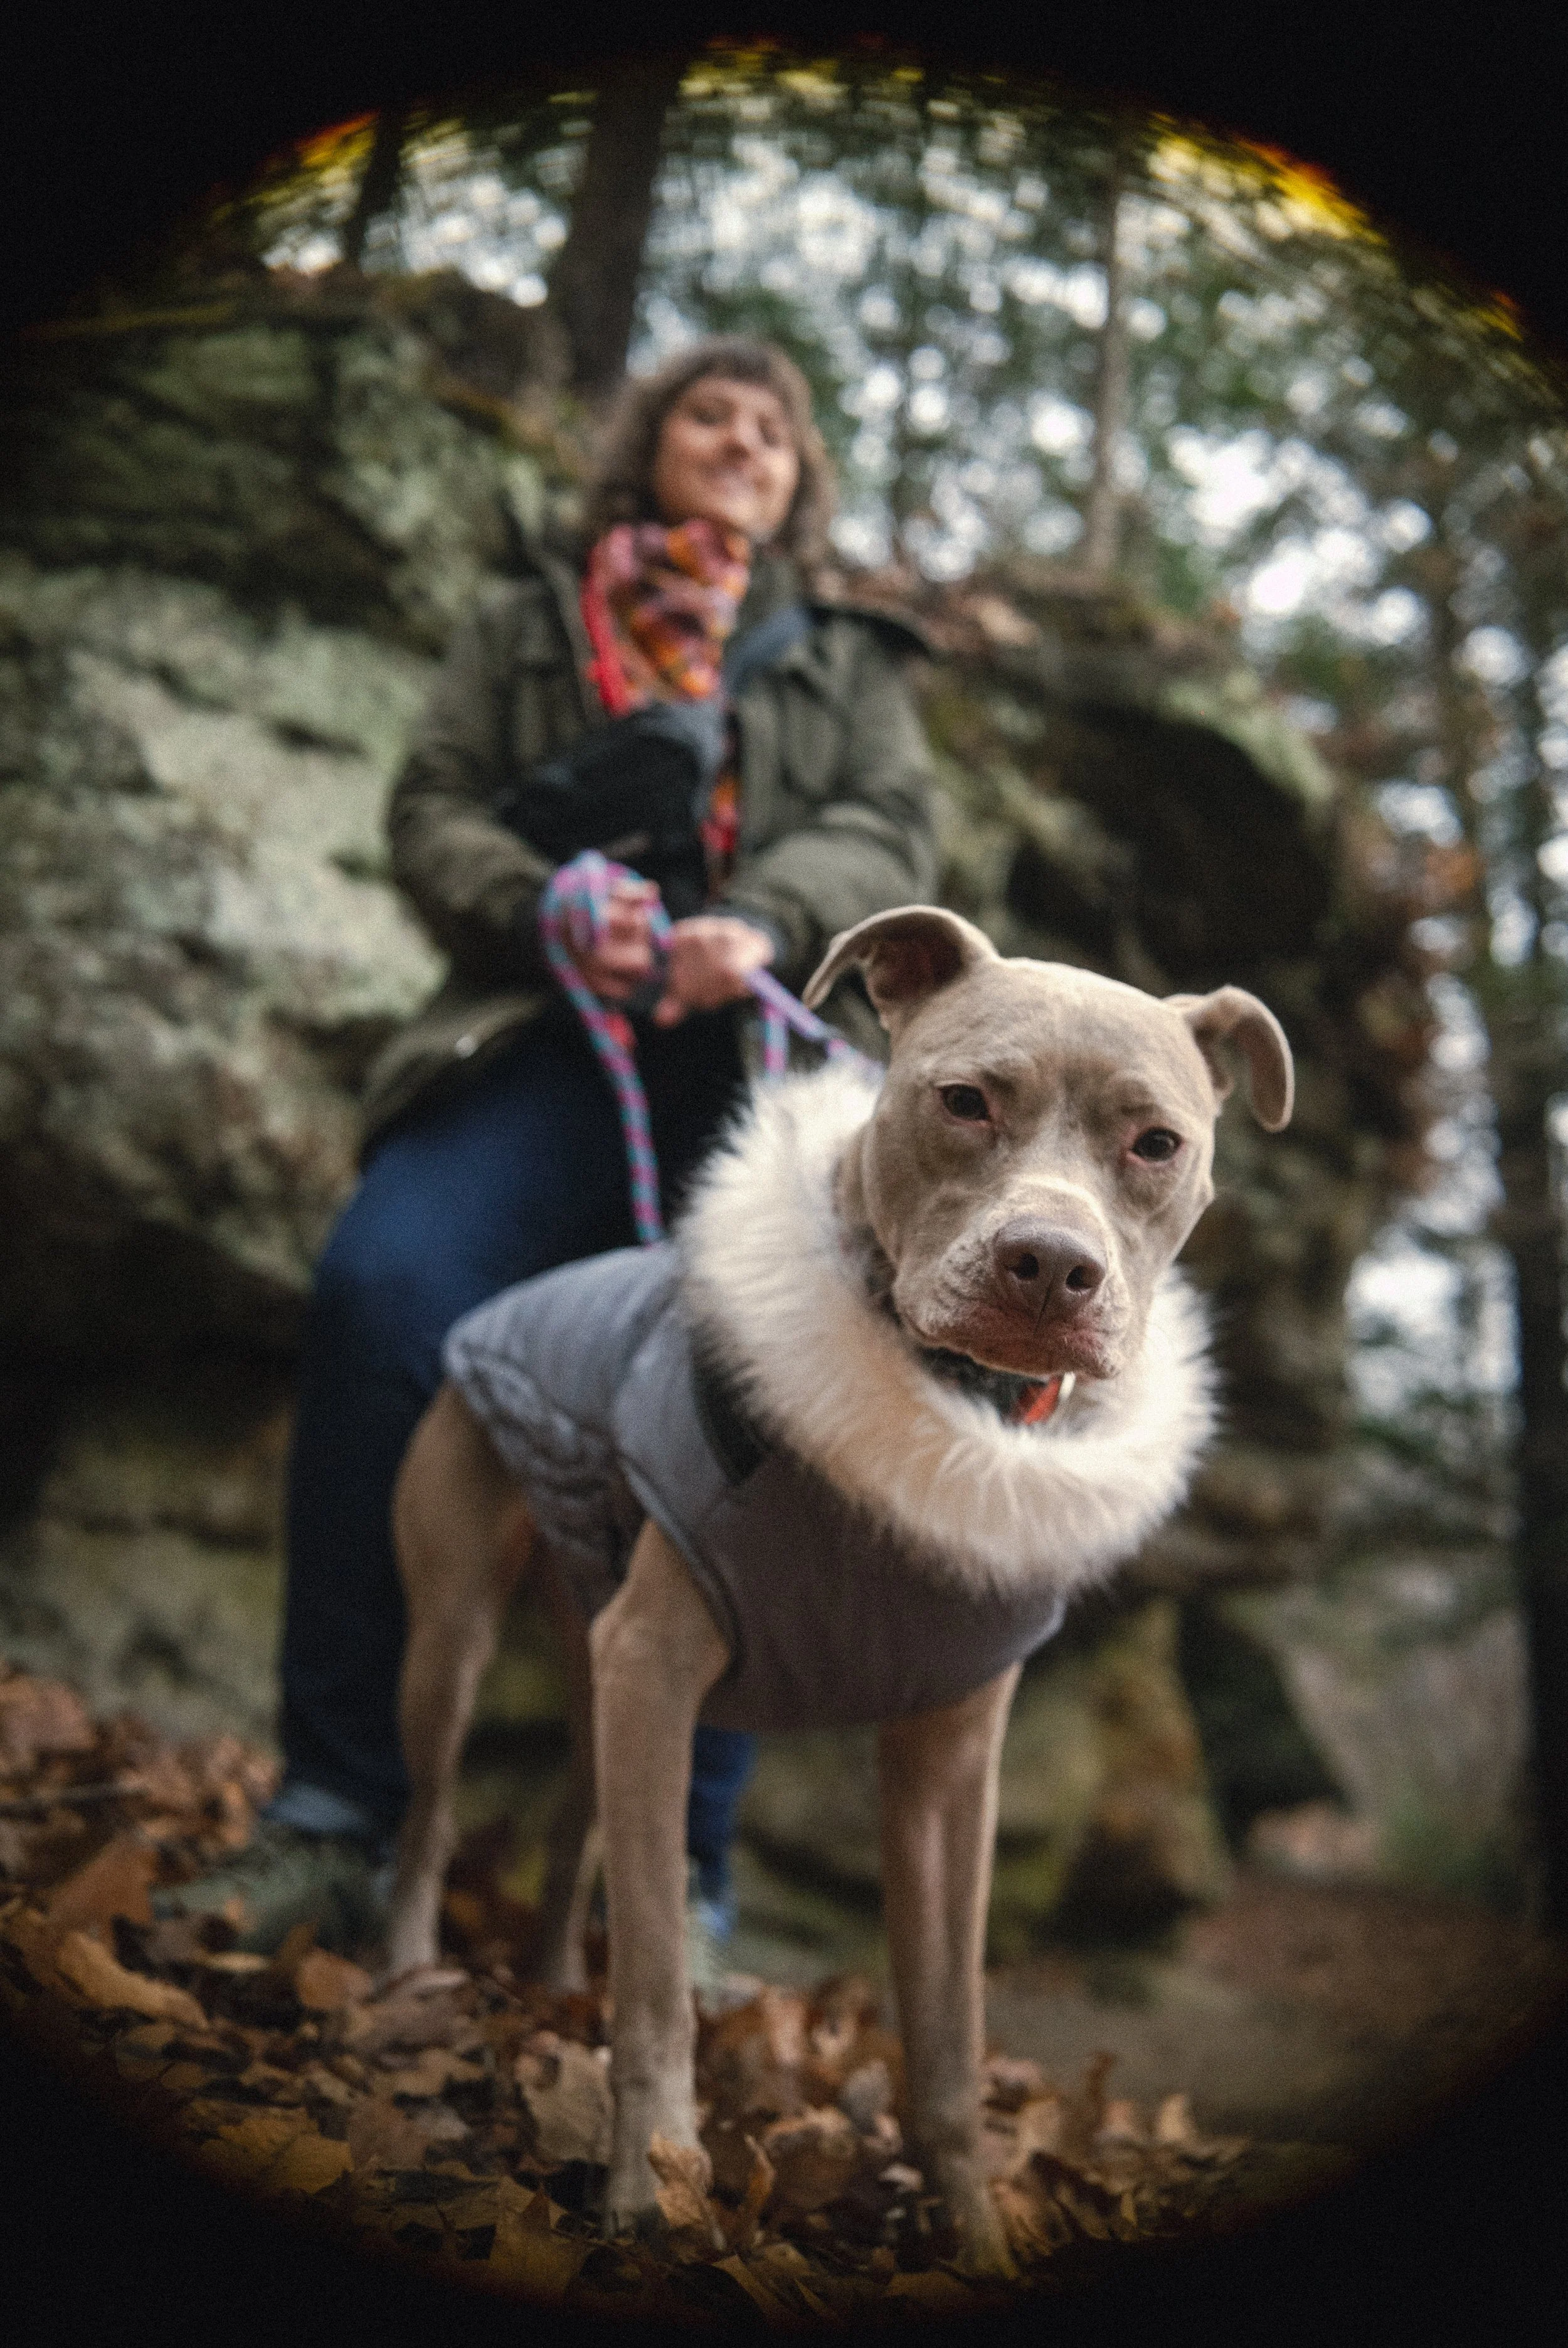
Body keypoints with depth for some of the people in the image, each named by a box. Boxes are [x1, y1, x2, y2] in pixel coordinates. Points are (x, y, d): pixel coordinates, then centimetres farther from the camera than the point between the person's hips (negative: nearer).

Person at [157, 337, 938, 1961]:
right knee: (379, 1293, -29)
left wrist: (765, 924, -13)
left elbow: (888, 836, 10)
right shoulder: (528, 623, 26)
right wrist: (542, 910, -10)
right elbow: (431, 813, 13)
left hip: (756, 1056, 1)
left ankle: (679, 1872, -15)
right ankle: (333, 1823, -23)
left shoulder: (847, 663, 28)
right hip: (546, 1039, 0)